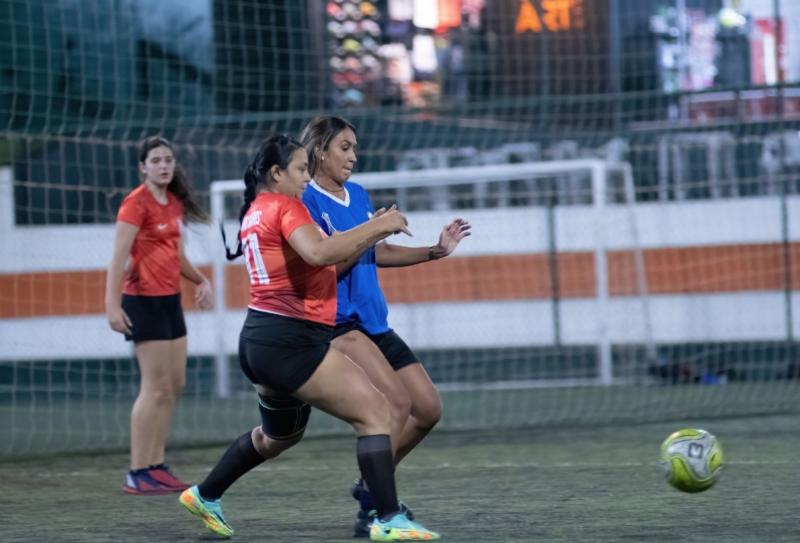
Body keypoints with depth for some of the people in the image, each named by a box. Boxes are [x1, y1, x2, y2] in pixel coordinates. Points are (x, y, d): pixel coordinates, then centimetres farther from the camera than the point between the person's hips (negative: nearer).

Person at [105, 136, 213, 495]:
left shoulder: (174, 203, 12)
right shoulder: (137, 203, -11)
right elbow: (119, 257, -17)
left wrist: (201, 281, 6)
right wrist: (112, 304, -24)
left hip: (170, 301, 9)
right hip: (144, 301, -9)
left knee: (175, 385, 9)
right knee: (156, 387, -9)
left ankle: (156, 466, 14)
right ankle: (137, 474, -6)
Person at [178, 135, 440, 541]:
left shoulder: (255, 213, 18)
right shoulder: (286, 206, -10)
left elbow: (322, 269, 22)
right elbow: (318, 253, -29)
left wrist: (370, 234, 16)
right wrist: (375, 228, -21)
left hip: (261, 338, 10)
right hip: (290, 338, -10)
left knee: (280, 435, 30)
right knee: (375, 412, -12)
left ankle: (204, 496, 39)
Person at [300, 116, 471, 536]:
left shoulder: (358, 195, 14)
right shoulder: (307, 201, -10)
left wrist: (435, 251, 17)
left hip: (374, 323, 9)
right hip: (337, 324, -9)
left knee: (428, 410, 6)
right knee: (397, 402, -24)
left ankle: (371, 486, 19)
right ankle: (372, 510, -18)